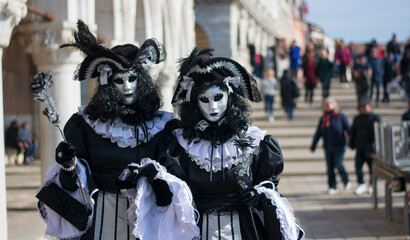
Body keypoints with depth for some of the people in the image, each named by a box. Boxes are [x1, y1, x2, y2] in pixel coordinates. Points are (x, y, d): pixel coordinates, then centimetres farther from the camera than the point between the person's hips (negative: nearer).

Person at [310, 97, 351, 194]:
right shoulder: (323, 119, 12)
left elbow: (349, 129, 0)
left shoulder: (341, 116, 1)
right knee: (330, 167, 3)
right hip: (328, 147, 4)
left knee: (338, 164, -13)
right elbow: (318, 133, 16)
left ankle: (346, 182, 8)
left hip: (339, 146, -4)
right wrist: (313, 146, 15)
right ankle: (332, 187, 12)